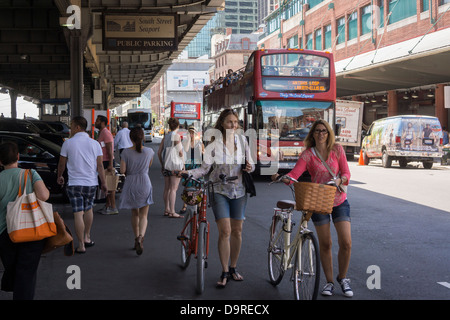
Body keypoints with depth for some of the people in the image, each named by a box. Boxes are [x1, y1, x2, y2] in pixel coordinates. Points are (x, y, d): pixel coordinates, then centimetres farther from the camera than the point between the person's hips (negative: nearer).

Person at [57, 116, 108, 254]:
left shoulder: (68, 143, -6)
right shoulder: (94, 144, 0)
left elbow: (62, 163, 4)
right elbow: (100, 166, -2)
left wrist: (59, 176, 22)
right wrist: (103, 183, 6)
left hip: (74, 183, -3)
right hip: (91, 182, 3)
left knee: (78, 214, -2)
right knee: (88, 209, 23)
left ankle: (81, 245, -2)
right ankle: (87, 238, 30)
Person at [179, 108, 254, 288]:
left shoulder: (242, 141, 3)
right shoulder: (214, 143, -7)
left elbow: (249, 163, 11)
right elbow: (205, 168, -9)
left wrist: (249, 168, -12)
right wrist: (188, 173, -26)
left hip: (239, 191, 3)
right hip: (220, 191, -3)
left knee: (237, 231, 7)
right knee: (225, 231, -10)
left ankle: (233, 268, 23)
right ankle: (224, 273, 0)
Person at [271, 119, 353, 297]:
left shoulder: (337, 150, 0)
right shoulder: (308, 154, -5)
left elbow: (346, 173, 0)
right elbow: (294, 174, -17)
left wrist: (340, 180, -21)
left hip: (339, 201, 1)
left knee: (346, 243, -5)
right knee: (325, 244, 4)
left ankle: (342, 278, 17)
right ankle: (329, 282, 19)